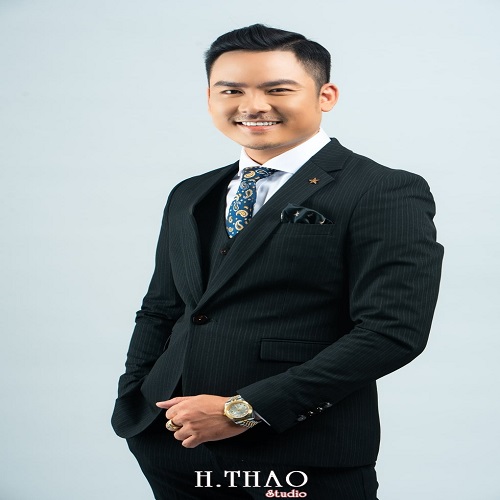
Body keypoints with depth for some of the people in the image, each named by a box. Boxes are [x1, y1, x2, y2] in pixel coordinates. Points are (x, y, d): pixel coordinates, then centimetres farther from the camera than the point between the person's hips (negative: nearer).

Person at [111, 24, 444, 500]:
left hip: (303, 460, -5)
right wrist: (132, 404, 1)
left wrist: (244, 409, -17)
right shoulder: (189, 197, 14)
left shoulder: (387, 194, -8)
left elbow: (392, 330, -16)